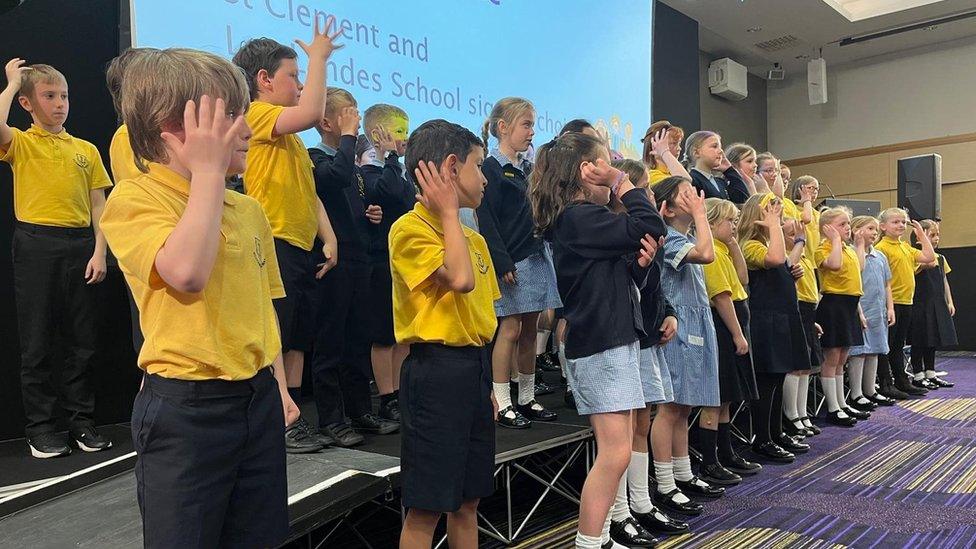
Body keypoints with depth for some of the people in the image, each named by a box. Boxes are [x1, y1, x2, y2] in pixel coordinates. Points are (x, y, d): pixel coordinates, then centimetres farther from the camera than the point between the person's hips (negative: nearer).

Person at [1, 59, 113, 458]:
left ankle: (81, 420, 18)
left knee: (81, 338, 7)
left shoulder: (86, 150, 11)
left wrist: (99, 251, -2)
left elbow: (98, 207, 9)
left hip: (80, 246, 3)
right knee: (37, 339, 4)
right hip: (36, 245, -2)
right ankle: (40, 428, 14)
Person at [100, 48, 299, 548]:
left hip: (257, 399, 7)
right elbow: (186, 272, -30)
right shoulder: (135, 199, -11)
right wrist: (208, 171, -20)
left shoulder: (248, 208, 9)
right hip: (185, 409, -6)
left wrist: (278, 386, 13)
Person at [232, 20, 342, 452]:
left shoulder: (290, 138, 21)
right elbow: (311, 113, -27)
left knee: (298, 339, 13)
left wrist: (329, 238, 11)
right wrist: (319, 55, -15)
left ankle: (292, 419, 22)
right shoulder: (256, 116, -8)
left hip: (301, 248, 10)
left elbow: (309, 192, 20)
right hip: (276, 247, -10)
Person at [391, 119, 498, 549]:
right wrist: (449, 212, -14)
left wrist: (486, 383, 15)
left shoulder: (472, 238, 14)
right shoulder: (410, 229, -11)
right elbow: (460, 278, -26)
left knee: (467, 500, 17)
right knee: (426, 508, 0)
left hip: (475, 367, 8)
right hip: (437, 368, -8)